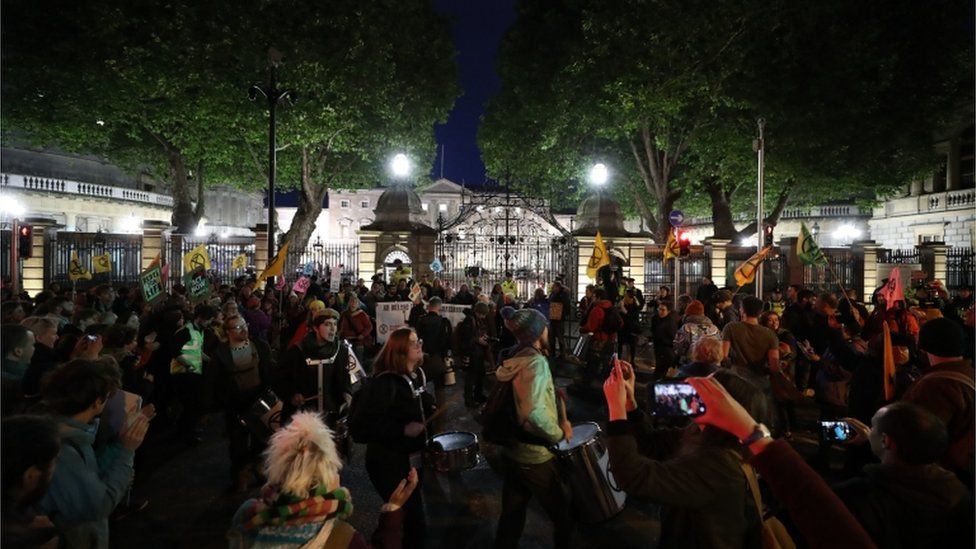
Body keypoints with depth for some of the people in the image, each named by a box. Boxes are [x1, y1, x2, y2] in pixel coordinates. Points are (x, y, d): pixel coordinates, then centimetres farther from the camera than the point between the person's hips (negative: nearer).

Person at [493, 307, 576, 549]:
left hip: (511, 452, 8)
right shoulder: (536, 362, -23)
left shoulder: (513, 360, 4)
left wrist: (557, 418, 10)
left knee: (511, 517, 19)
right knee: (565, 516, 11)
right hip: (536, 458, -8)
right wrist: (559, 434, -19)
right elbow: (535, 413, -36)